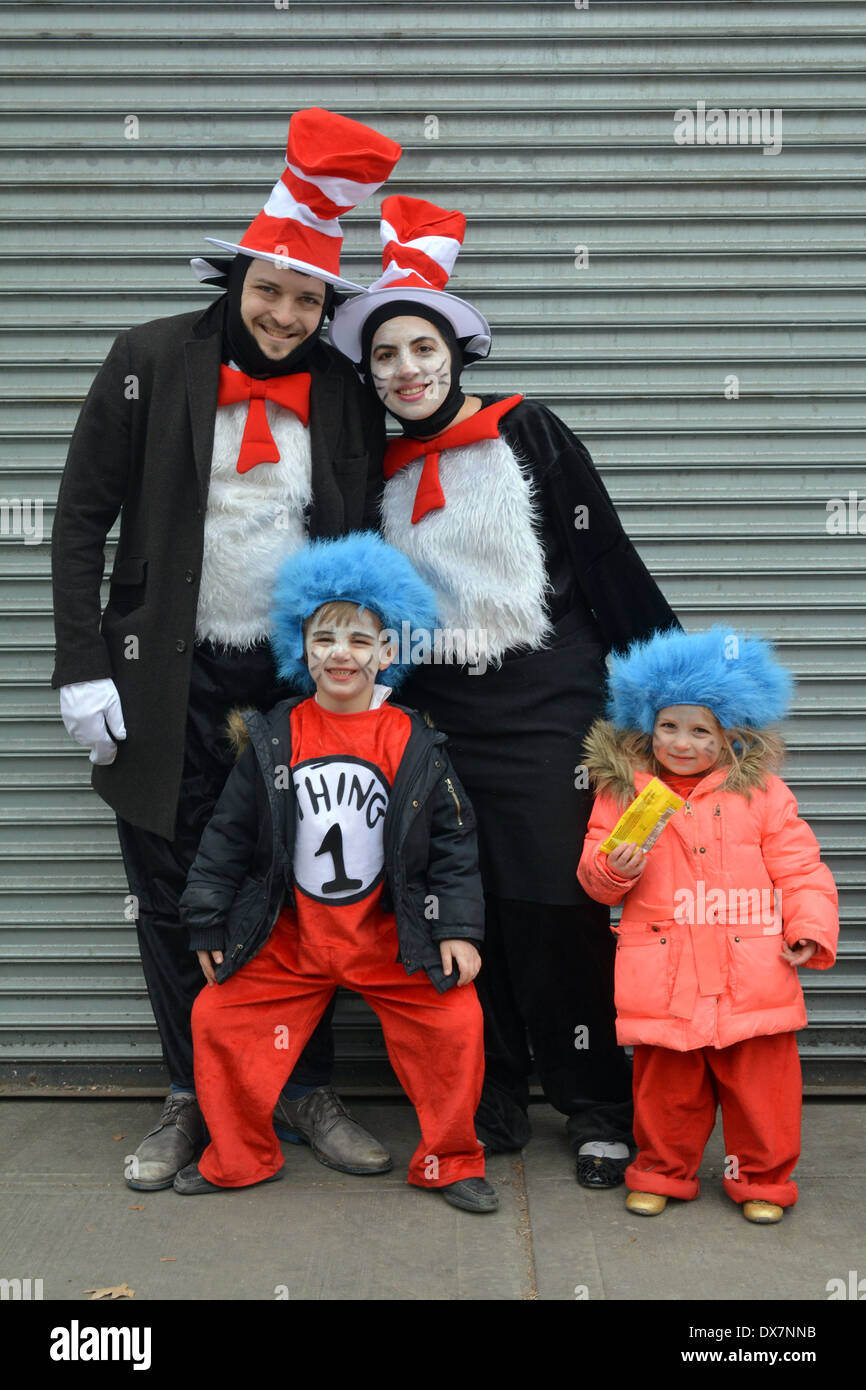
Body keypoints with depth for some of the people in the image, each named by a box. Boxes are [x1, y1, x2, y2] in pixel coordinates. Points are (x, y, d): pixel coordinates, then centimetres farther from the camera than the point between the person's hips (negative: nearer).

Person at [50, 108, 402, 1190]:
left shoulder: (343, 391, 3)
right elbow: (81, 520, -3)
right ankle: (194, 1099, 24)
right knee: (173, 893, 7)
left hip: (300, 674, 1)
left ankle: (306, 1091, 24)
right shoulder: (151, 360, -3)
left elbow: (363, 540, 11)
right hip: (171, 677, -1)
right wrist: (83, 669, -8)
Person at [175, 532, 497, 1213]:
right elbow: (229, 834, 3)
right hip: (288, 937, 2)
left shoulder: (416, 745, -6)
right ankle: (240, 1157, 23)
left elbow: (453, 841, -2)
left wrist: (459, 928, -8)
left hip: (392, 936, -1)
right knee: (219, 1019, 1)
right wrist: (209, 924, 3)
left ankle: (450, 1162, 14)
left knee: (455, 1024, -10)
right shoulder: (275, 738, -3)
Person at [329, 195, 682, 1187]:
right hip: (436, 715, 4)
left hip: (545, 704, -4)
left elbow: (608, 562, -3)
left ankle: (596, 1106, 13)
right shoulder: (381, 476, 11)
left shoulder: (528, 434, -1)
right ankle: (492, 1102, 21)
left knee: (556, 906, -3)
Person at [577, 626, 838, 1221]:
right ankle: (663, 1172, 31)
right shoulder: (622, 791, 4)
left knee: (761, 1082, 7)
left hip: (751, 975, 0)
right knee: (667, 1083, 10)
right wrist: (616, 869, -15)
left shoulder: (761, 791, 4)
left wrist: (810, 927, -8)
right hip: (662, 977, 0)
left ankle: (762, 1178, 26)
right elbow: (593, 873, 7)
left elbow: (799, 866, 4)